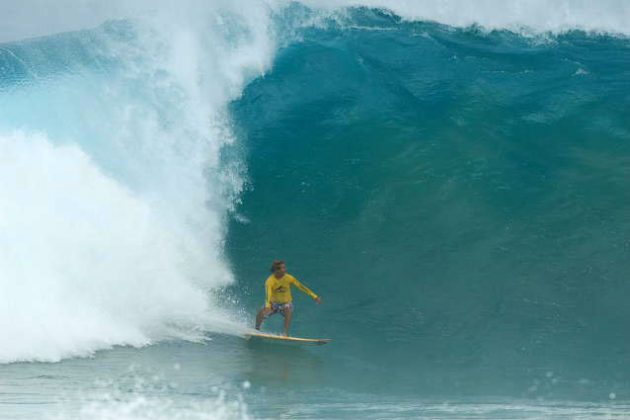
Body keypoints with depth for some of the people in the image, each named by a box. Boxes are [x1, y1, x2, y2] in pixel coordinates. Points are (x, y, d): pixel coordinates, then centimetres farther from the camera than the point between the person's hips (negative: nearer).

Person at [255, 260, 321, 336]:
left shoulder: (288, 278, -17)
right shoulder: (270, 281, -24)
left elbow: (301, 286, -13)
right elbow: (268, 294, -38)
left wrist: (314, 296, -15)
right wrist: (267, 307, -56)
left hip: (286, 303, 1)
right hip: (274, 303, 0)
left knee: (289, 312, -34)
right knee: (261, 313, -22)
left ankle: (286, 333, -27)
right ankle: (256, 330, 7)